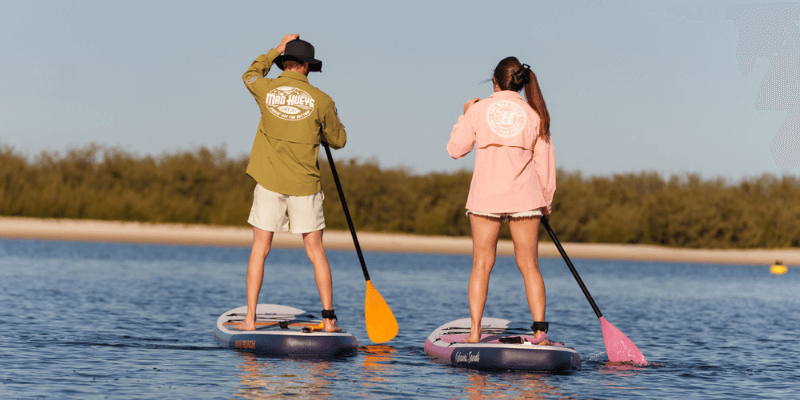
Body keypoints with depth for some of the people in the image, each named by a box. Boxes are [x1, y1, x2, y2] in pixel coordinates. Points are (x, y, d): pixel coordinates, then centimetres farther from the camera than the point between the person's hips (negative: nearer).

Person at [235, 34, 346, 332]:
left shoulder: (266, 90, -2)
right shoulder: (320, 100, -6)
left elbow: (250, 75, 24)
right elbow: (338, 141, 7)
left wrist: (277, 50, 31)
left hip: (269, 184, 1)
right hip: (305, 185, -1)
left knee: (259, 250, 6)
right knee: (316, 252, 7)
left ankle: (250, 320, 2)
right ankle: (329, 319, 7)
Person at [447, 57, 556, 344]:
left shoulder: (478, 110, -2)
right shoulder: (534, 114, 2)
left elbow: (455, 149, 6)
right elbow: (545, 163, 5)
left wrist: (465, 116, 19)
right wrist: (546, 201, 16)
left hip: (485, 197, -1)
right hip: (524, 197, 1)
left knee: (481, 264, 5)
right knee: (529, 265, 5)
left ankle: (475, 331, -1)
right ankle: (540, 331, -2)